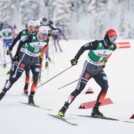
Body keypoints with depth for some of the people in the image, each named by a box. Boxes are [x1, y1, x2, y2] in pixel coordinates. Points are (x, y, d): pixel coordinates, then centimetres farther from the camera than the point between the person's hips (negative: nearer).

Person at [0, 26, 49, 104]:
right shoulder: (31, 38, -24)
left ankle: (31, 98, 3)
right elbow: (21, 43, -10)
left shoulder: (46, 40, -10)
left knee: (36, 79, -8)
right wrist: (17, 55, -5)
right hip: (25, 57, -4)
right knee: (14, 77, -2)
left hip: (35, 59, 4)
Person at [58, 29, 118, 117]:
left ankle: (95, 110, -5)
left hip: (99, 70, 6)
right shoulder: (97, 44, -23)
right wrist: (76, 59, -11)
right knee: (79, 89, -11)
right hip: (89, 68, -5)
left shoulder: (113, 47, -6)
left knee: (105, 87, -14)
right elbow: (83, 48, -12)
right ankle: (65, 108, -1)